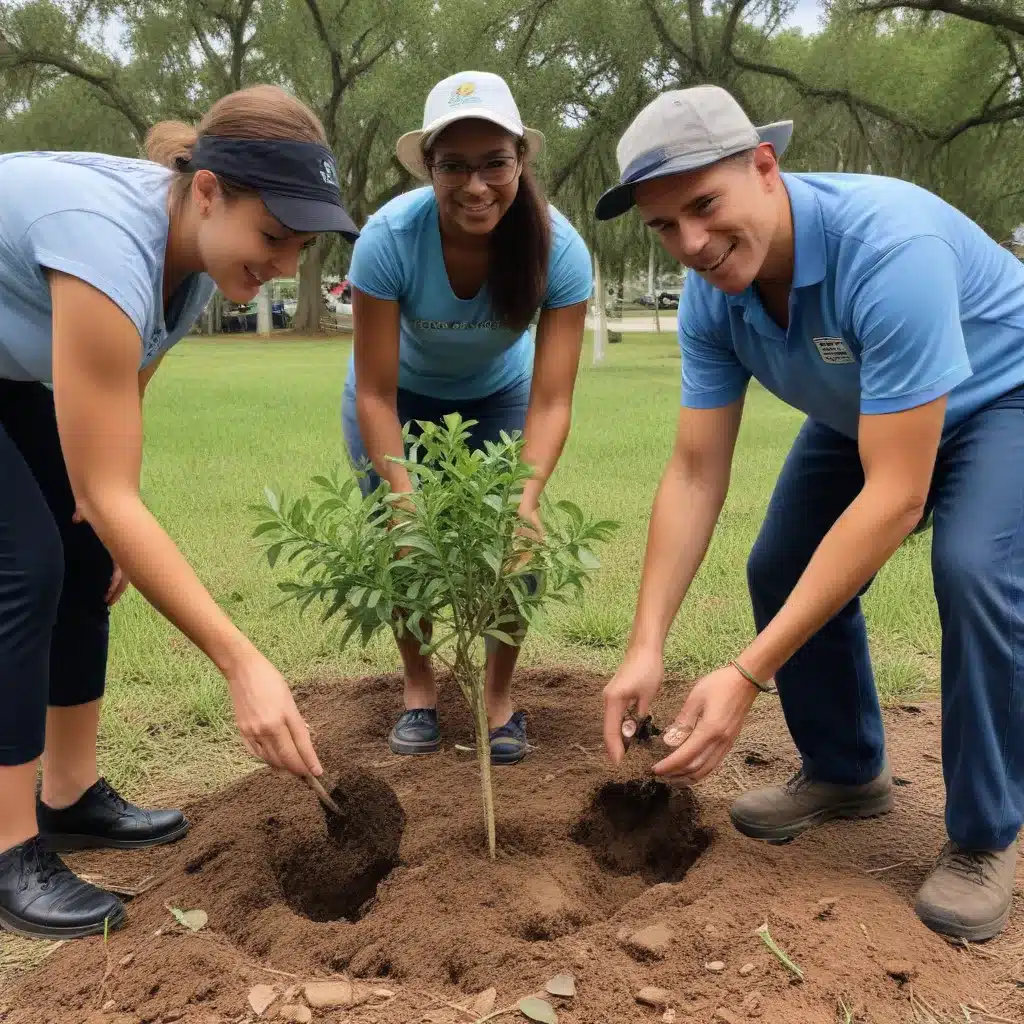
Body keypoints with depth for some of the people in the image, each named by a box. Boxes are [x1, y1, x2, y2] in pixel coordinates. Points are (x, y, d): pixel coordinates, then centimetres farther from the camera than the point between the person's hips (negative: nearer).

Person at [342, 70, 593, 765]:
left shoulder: (559, 249, -32)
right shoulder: (389, 237, -34)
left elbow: (551, 401, -34)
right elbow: (375, 394, -31)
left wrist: (527, 496, -50)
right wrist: (404, 498, -44)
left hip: (497, 395, 1)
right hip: (403, 396, 0)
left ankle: (500, 695, 11)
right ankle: (420, 687, 17)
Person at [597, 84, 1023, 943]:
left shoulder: (890, 244, -41)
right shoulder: (711, 296, -19)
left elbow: (895, 495, -42)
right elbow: (695, 474, -17)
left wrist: (748, 674, -44)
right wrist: (647, 645, -27)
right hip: (866, 415, 6)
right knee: (783, 573, -2)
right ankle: (846, 772, 21)